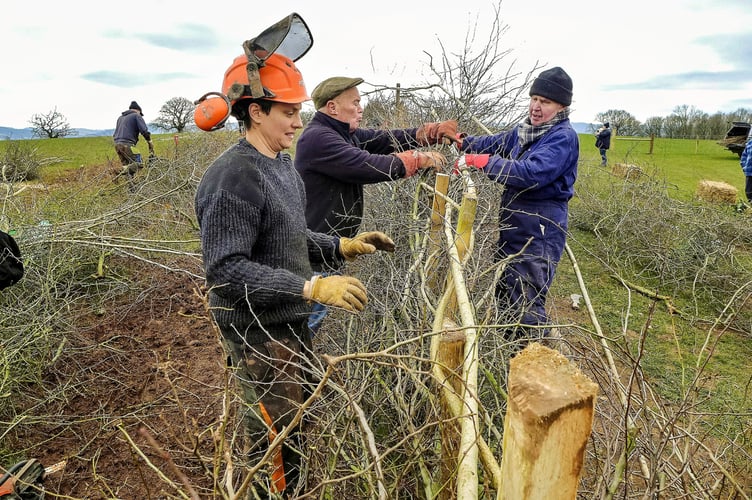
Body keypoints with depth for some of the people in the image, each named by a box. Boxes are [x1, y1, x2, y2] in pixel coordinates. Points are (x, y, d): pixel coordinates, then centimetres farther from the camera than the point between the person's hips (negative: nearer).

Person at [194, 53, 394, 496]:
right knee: (277, 442, 6)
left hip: (291, 323, 9)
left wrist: (342, 246, 1)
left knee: (297, 424, 23)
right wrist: (311, 287, -33)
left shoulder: (283, 164, 8)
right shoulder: (233, 178, -22)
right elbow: (226, 269, -27)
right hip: (259, 333, -9)